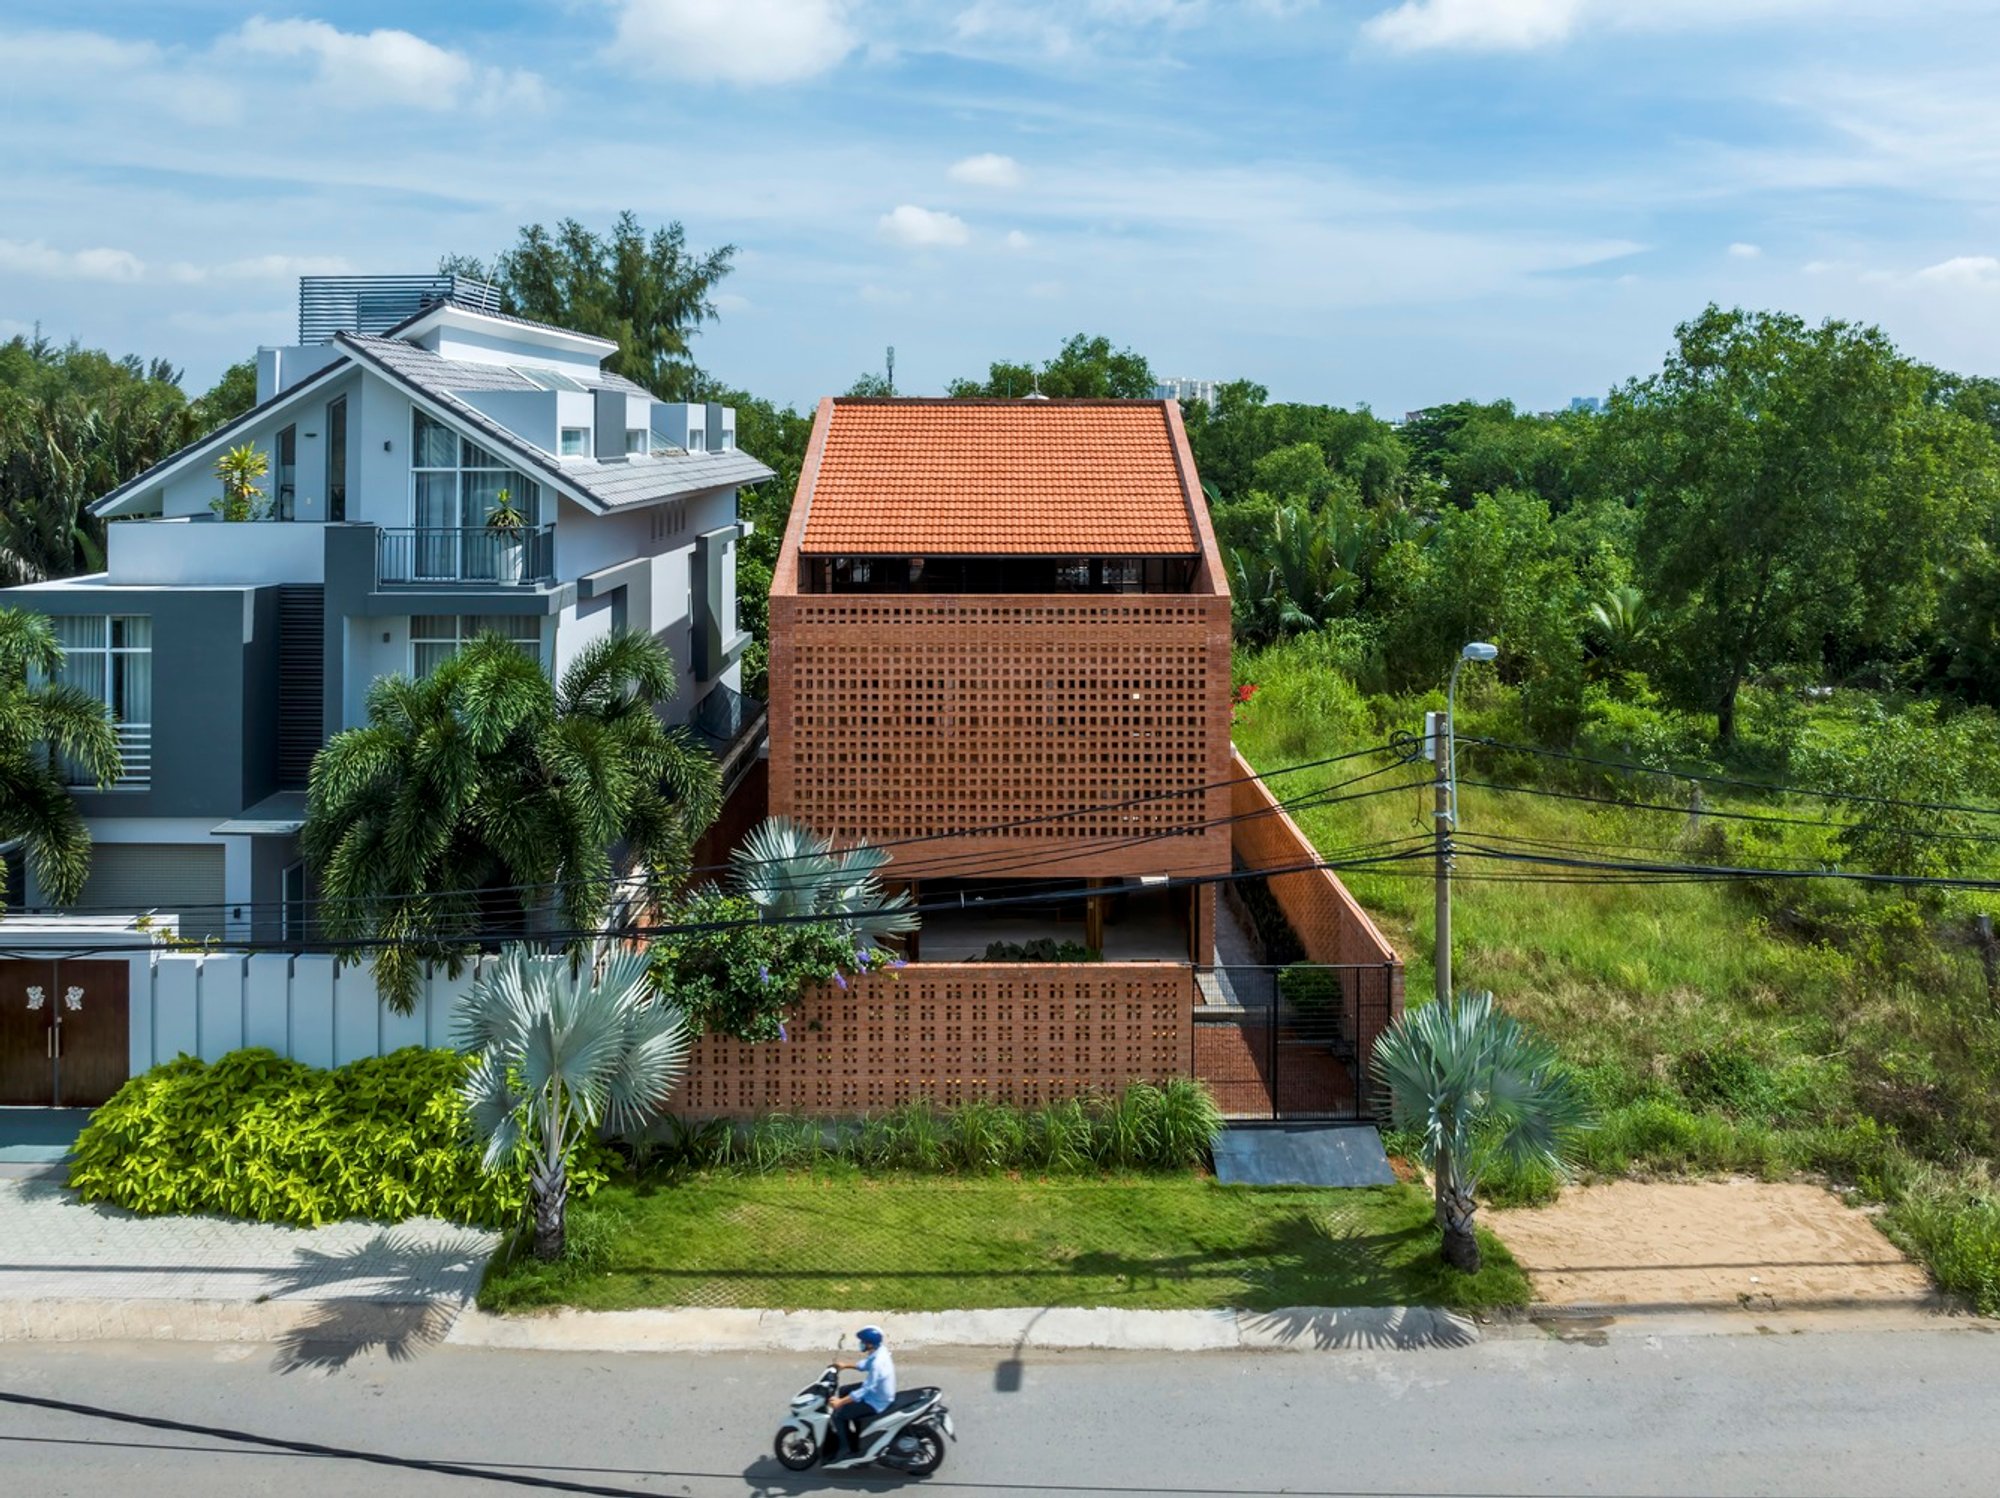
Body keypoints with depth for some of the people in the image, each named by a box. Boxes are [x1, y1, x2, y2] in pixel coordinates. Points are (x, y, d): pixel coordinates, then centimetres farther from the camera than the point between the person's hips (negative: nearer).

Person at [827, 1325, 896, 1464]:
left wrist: (841, 1402, -32)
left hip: (876, 1402, -10)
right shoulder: (880, 1350, -4)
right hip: (879, 1393, 10)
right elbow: (865, 1364, 16)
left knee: (838, 1413, -9)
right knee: (843, 1392, 23)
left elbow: (866, 1390, -32)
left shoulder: (877, 1363, -33)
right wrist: (845, 1365, 9)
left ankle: (847, 1450, 6)